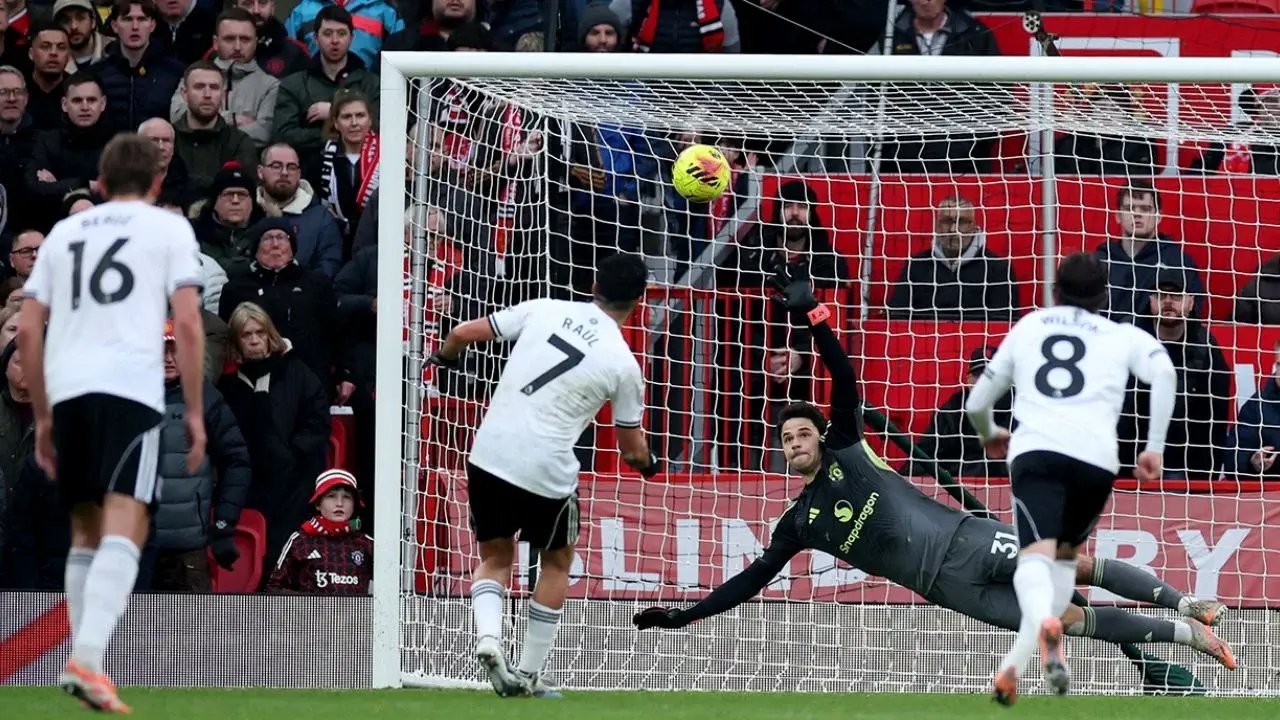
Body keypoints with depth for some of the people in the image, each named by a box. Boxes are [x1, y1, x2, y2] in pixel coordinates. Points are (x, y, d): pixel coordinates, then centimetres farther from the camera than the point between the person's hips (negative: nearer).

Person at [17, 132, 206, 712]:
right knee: (125, 530, -11)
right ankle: (87, 659, -28)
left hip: (66, 388, 5)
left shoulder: (64, 232, 22)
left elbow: (27, 330, 18)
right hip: (131, 386, -5)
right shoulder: (168, 229, 10)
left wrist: (42, 418, 23)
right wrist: (195, 412, 2)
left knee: (86, 532, 17)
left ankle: (83, 660, 17)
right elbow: (187, 322, -2)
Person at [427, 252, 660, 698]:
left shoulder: (544, 310, 4)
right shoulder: (623, 364, 0)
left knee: (494, 557, 22)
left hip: (489, 455, 2)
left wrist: (443, 357, 31)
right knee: (557, 561, 24)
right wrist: (647, 463, 34)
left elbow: (465, 333, 8)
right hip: (547, 472, -2)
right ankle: (528, 676, 23)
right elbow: (633, 448, 9)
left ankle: (487, 636, -7)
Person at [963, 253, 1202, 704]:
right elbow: (1163, 372, -1)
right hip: (1097, 459, 1)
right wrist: (1155, 447, 3)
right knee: (1065, 555, 22)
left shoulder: (1026, 328, 27)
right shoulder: (1123, 337, 21)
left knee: (1036, 555, -18)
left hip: (1035, 451, -1)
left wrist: (989, 436, 55)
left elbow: (977, 403, 32)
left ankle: (1045, 625, -53)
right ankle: (1016, 664, 8)